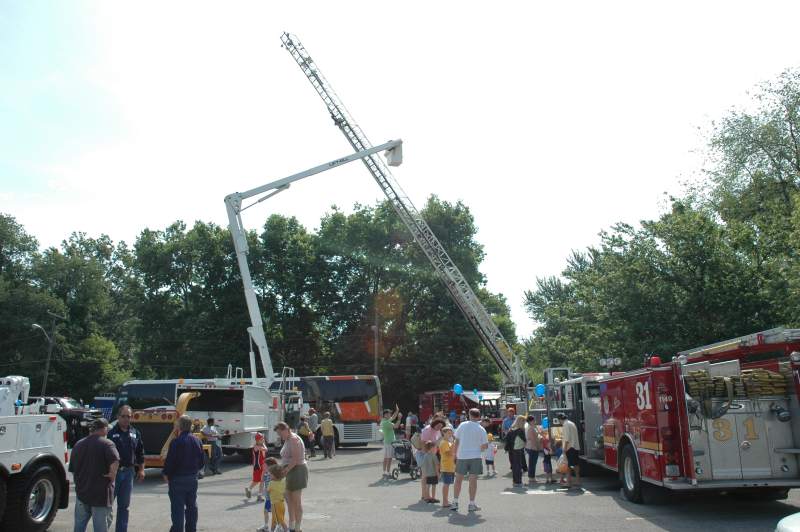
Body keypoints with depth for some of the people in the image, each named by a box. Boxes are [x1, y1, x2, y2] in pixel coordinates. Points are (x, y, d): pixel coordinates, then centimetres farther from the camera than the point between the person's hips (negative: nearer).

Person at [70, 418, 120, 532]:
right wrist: (112, 475, -13)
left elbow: (73, 470, 15)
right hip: (101, 493, -6)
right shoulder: (107, 444, -12)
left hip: (81, 492, 6)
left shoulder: (78, 445, 9)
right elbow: (115, 462, -30)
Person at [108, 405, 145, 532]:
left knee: (124, 505, 11)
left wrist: (141, 469, 10)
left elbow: (140, 453, 14)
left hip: (128, 472, 5)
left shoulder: (135, 433, 9)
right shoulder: (111, 433, -6)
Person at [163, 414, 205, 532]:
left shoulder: (176, 442, -18)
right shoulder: (197, 441, 4)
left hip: (178, 479, -6)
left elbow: (170, 461, -17)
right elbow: (202, 461, 9)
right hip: (193, 478, 6)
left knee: (178, 508, -2)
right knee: (191, 506, 16)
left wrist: (166, 474, 0)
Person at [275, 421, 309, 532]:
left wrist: (285, 471, -24)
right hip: (290, 471, 10)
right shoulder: (287, 440, 15)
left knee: (297, 501, -2)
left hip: (297, 470, -10)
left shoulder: (294, 439, -16)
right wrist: (284, 470, 7)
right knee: (289, 500, 15)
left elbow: (295, 459, -23)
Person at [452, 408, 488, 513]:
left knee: (458, 480, 9)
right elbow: (485, 446, -2)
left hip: (462, 456, 1)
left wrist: (455, 455, 10)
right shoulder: (481, 429, -3)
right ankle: (472, 504, 7)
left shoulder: (462, 425, -1)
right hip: (475, 457, -1)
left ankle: (455, 503, 11)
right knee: (473, 480, 5)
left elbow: (457, 441, 2)